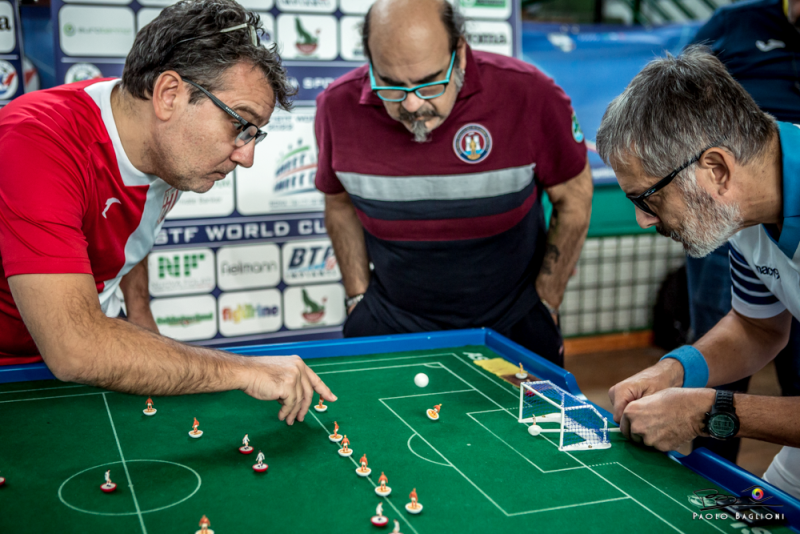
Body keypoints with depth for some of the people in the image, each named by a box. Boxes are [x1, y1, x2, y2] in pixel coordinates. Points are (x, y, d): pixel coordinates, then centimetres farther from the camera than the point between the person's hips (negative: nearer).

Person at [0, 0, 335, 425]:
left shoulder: (170, 148, -5)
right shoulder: (38, 141, -30)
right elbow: (73, 349, -38)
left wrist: (140, 315, 3)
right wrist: (246, 370, -35)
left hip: (95, 344, 5)